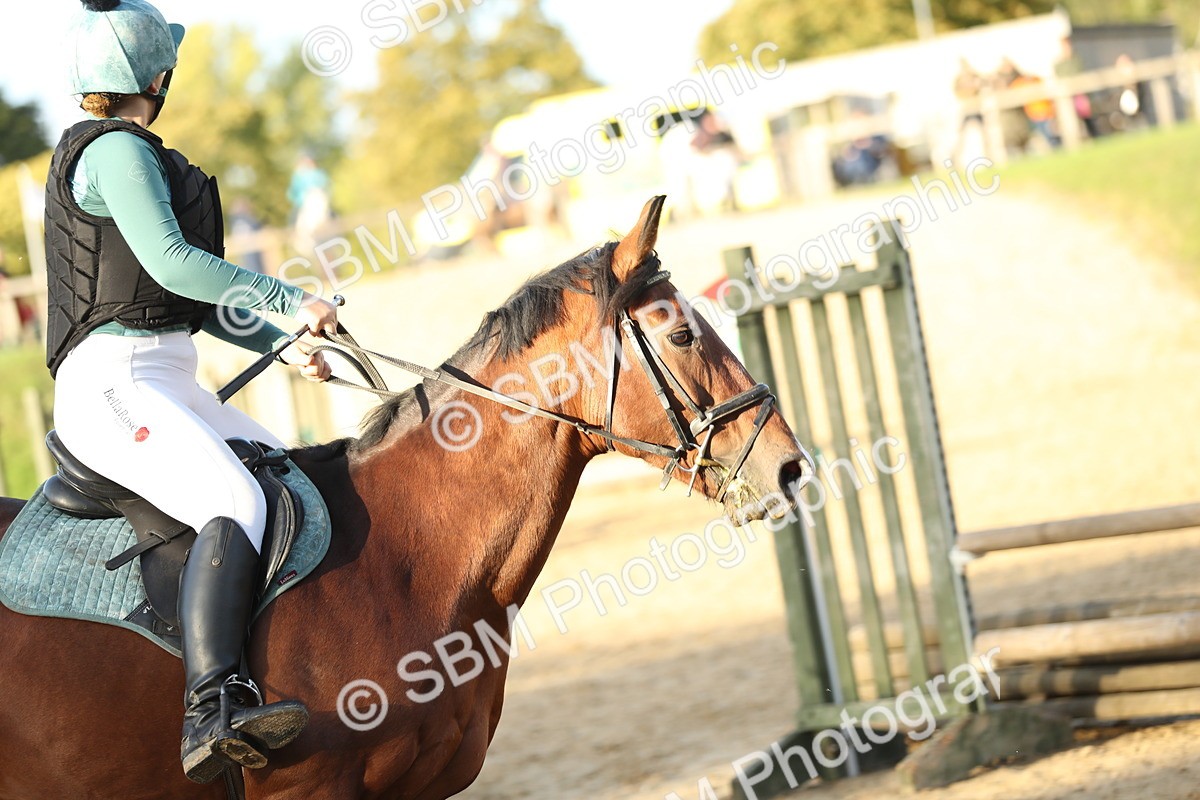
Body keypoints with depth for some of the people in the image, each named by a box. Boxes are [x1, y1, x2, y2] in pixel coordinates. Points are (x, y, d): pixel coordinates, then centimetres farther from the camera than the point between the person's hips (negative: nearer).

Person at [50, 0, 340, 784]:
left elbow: (187, 300, 27)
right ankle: (211, 710, -43)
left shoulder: (133, 156, 24)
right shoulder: (115, 152, -7)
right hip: (112, 381, -10)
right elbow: (171, 263, -20)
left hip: (167, 381, 10)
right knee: (237, 506, -30)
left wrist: (281, 343, 20)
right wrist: (291, 300, -14)